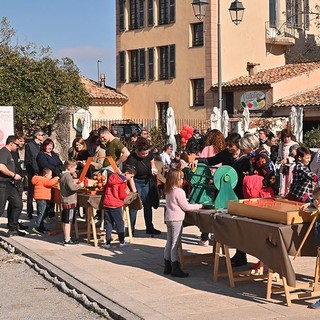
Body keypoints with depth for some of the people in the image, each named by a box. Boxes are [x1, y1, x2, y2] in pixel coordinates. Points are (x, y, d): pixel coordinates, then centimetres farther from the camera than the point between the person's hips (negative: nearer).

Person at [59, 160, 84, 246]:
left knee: (64, 221, 15)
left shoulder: (63, 175, 12)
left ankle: (66, 238, 25)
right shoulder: (68, 176, -17)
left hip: (64, 201, 10)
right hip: (70, 202, -10)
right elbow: (72, 187, -28)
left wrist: (76, 184, 12)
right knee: (68, 222, -6)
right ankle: (67, 241, -3)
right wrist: (80, 185, -14)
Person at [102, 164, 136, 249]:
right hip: (115, 205, -6)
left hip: (106, 203, 6)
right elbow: (122, 196, -14)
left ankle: (108, 243, 9)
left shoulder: (112, 176, 11)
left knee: (108, 223, 10)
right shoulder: (123, 182, -10)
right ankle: (122, 242, 11)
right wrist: (126, 192, 4)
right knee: (120, 223, 7)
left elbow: (105, 188, 19)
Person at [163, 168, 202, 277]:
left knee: (169, 243, 14)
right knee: (175, 244, -5)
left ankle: (167, 267, 20)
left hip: (168, 219, 9)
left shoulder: (168, 192, 10)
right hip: (176, 220, -9)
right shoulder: (179, 192, -16)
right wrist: (198, 206, -1)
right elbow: (185, 207, -12)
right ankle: (175, 269, -1)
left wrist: (193, 206, 22)